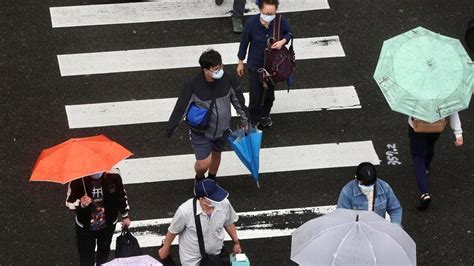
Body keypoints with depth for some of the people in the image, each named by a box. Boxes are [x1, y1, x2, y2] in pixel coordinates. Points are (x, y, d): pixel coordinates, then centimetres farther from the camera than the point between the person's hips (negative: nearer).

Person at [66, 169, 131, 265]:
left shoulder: (113, 175, -22)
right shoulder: (77, 180, -28)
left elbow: (121, 195, -2)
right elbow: (69, 202, -15)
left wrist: (125, 216, 10)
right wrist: (81, 203, -38)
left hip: (108, 225, 2)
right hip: (85, 227, -2)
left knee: (104, 253, 27)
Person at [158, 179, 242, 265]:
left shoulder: (224, 204, -22)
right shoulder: (185, 211, -32)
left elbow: (229, 223, -1)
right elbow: (173, 231, -13)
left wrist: (236, 242, 11)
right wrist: (165, 249, 2)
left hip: (217, 254, 3)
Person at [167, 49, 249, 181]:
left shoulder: (228, 80, -16)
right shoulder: (193, 86, -27)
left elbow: (238, 100, 0)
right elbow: (181, 107, -19)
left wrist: (244, 121, 10)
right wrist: (170, 130, -15)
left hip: (222, 129, 4)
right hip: (201, 132, -4)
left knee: (216, 155, 23)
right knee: (204, 163, -5)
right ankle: (199, 179, 31)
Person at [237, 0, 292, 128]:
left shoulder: (280, 21, -22)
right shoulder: (252, 22, -26)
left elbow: (289, 33, 1)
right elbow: (244, 41, -9)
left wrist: (283, 41, -22)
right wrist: (240, 62, 2)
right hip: (255, 65, -2)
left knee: (269, 93, 22)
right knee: (255, 96, 2)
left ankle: (265, 114, 50)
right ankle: (254, 120, 28)